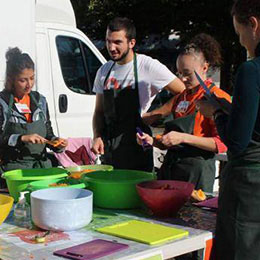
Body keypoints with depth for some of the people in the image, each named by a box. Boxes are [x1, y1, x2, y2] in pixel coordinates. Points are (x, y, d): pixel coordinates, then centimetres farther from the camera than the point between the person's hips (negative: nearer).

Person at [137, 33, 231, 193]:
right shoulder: (181, 98, 17)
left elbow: (221, 144, -14)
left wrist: (183, 138, -19)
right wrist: (153, 141, 2)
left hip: (197, 173, -6)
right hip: (170, 167, 6)